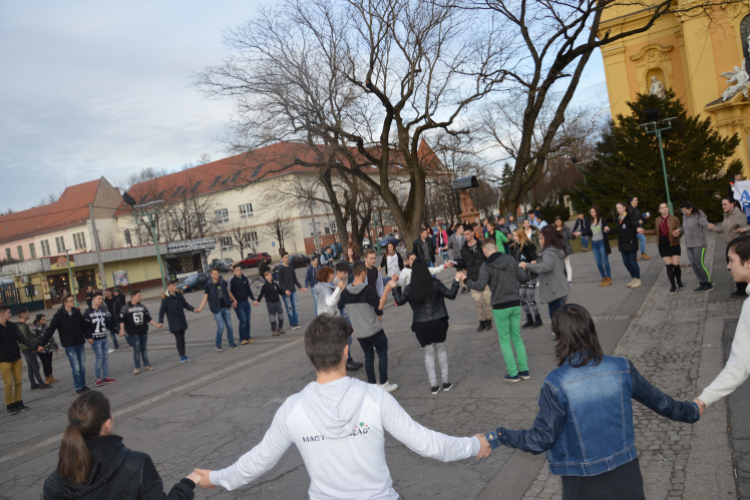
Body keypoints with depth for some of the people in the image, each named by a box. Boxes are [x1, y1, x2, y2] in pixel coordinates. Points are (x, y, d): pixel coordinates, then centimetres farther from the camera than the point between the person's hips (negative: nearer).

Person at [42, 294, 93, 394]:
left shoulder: (77, 313, 2)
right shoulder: (59, 315, -11)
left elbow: (83, 326, 14)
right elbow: (50, 330, -10)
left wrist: (88, 337, 13)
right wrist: (42, 344, -12)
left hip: (80, 344, 5)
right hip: (69, 346, -4)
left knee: (82, 366, 9)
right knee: (76, 367, -3)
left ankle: (83, 385, 22)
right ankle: (78, 387, 9)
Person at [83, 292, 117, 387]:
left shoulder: (103, 312, 13)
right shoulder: (87, 313, -7)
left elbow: (109, 324, 16)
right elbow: (85, 326, -12)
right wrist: (89, 337, -18)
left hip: (104, 338, 6)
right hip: (95, 339, -6)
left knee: (106, 357, 8)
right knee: (100, 358, -6)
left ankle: (105, 376, 18)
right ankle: (98, 378, 6)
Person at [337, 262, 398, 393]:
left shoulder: (345, 292, -1)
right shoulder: (367, 290, -17)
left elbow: (339, 307, 10)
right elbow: (379, 305, -13)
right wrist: (379, 317, 7)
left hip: (359, 333, 5)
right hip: (375, 330, -5)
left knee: (368, 356, 16)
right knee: (382, 354, 8)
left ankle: (371, 384, 19)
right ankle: (384, 384, 10)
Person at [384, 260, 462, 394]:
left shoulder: (410, 288, -6)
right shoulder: (435, 284, -7)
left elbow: (399, 301, 1)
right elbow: (451, 295, -6)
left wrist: (395, 287, 14)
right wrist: (457, 280, 6)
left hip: (421, 326, 0)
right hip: (438, 322, 0)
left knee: (429, 353, 13)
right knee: (441, 350, 18)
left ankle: (433, 385, 14)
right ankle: (446, 381, 22)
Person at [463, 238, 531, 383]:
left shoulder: (486, 266, -11)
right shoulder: (511, 260, 3)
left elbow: (480, 286, -20)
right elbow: (524, 277, 9)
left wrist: (466, 281, -5)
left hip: (500, 307, -4)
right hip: (515, 304, 4)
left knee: (504, 340, 7)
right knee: (517, 337, 16)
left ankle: (513, 373, 9)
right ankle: (524, 370, 18)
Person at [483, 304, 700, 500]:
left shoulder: (556, 384, -22)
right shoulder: (622, 369, -12)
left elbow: (542, 440, -18)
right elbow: (659, 401, 5)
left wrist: (497, 437, -8)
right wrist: (692, 412, 25)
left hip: (583, 482, -2)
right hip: (625, 472, 3)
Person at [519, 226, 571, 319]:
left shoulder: (549, 252, -14)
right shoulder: (558, 250, 17)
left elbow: (546, 266, -33)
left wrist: (527, 266, -36)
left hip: (554, 292, -10)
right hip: (559, 290, 10)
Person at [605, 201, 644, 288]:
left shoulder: (630, 217, -11)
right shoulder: (618, 219, 10)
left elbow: (636, 225, -22)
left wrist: (638, 229, -44)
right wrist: (609, 229, 13)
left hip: (631, 243, -7)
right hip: (622, 244, 7)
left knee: (633, 262, -2)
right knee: (626, 262, 11)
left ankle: (638, 280, 10)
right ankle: (634, 279, 25)